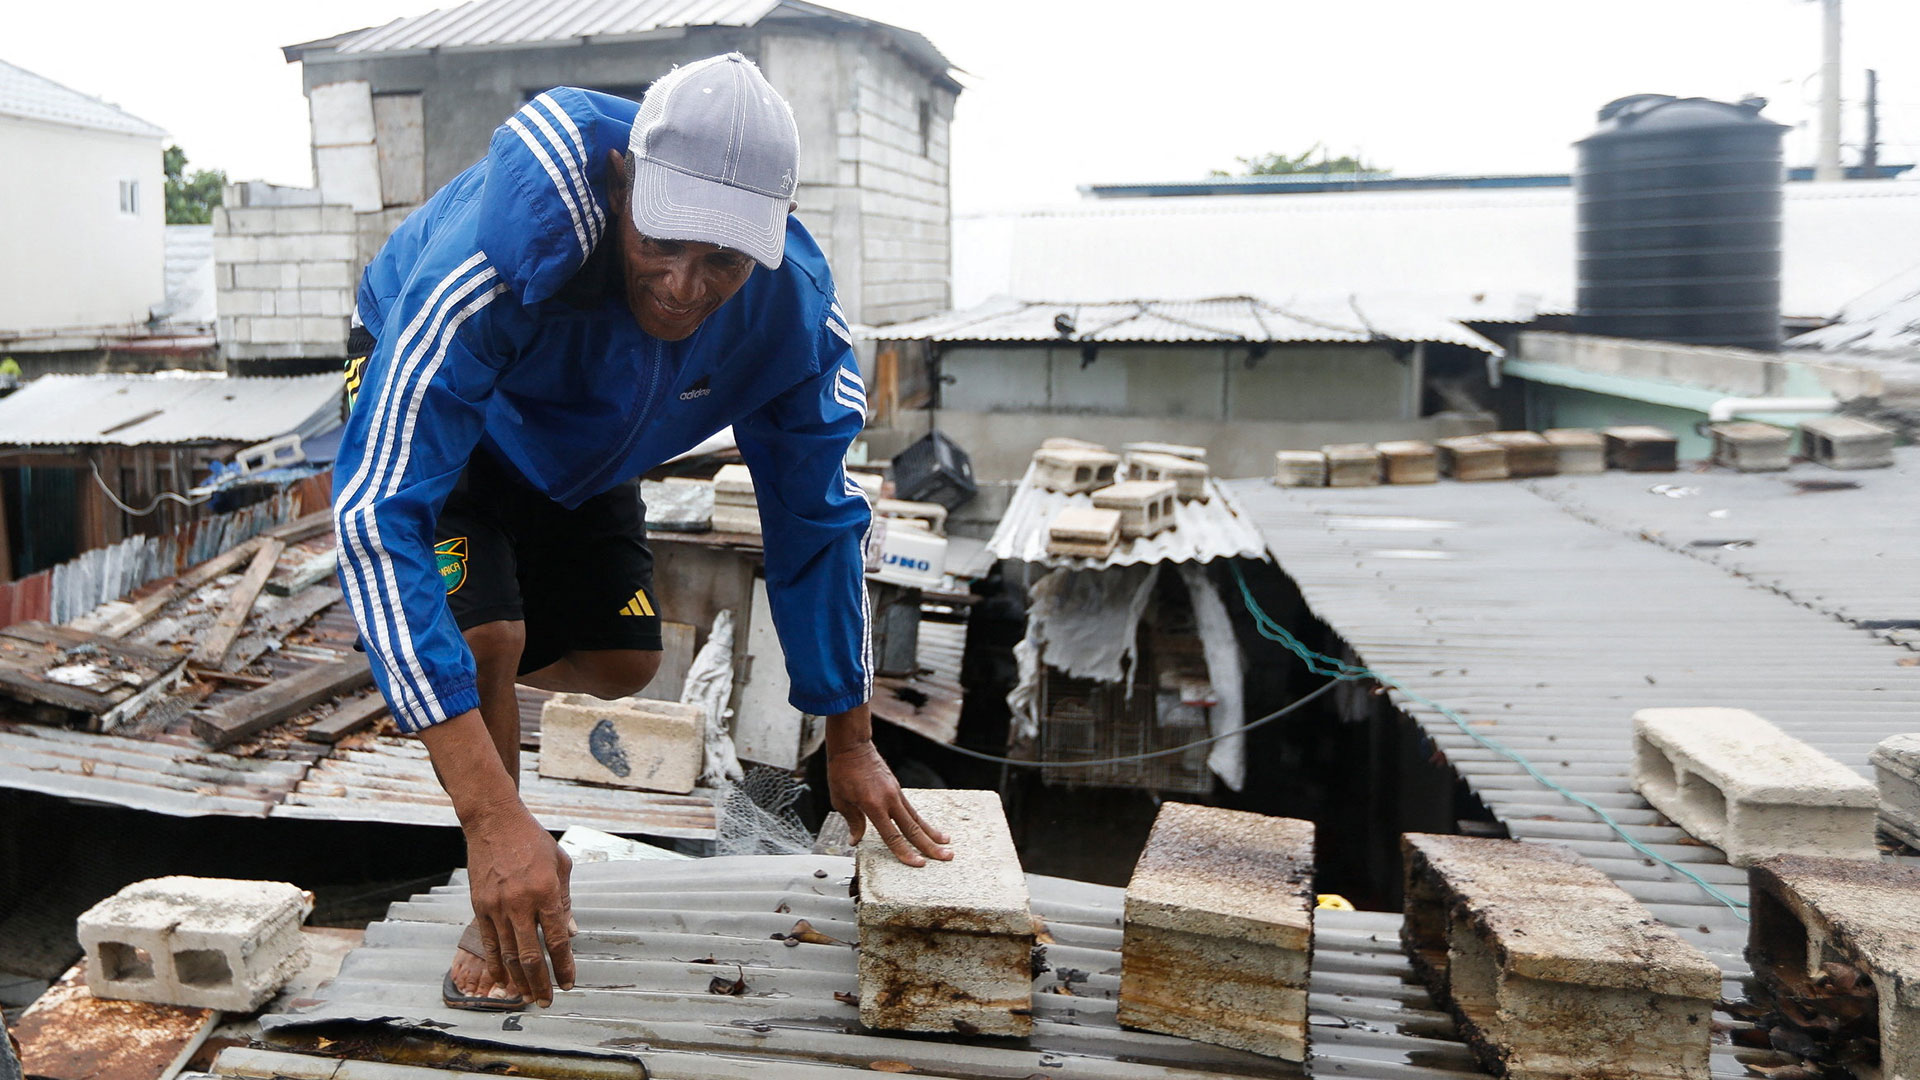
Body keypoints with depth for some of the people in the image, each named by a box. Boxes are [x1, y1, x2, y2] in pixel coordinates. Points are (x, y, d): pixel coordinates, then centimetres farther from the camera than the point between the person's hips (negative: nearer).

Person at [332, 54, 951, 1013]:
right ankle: (496, 914, -2)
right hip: (424, 399, -4)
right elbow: (377, 515, -49)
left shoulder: (793, 311, -31)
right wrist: (492, 812, -55)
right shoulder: (495, 259, -47)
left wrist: (850, 738, -8)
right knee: (487, 633, -27)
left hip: (579, 448, 5)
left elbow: (816, 518, -15)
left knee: (621, 664, 8)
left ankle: (480, 688, 45)